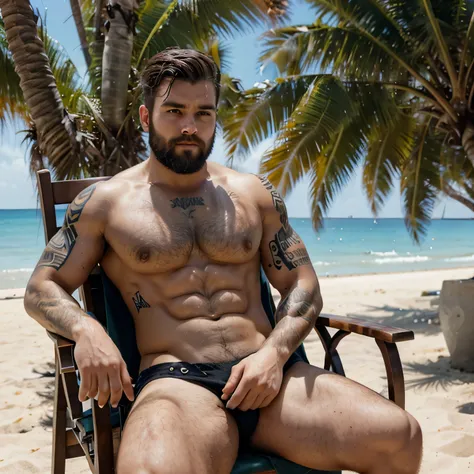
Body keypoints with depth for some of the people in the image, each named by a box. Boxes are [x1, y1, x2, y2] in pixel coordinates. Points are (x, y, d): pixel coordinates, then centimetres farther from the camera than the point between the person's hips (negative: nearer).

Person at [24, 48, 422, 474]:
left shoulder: (254, 194, 17)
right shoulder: (104, 203, 11)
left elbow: (303, 286, 15)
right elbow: (42, 288, 11)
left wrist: (274, 352, -5)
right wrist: (85, 329, -13)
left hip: (269, 373, 4)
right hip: (175, 380, -3)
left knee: (398, 435, -19)